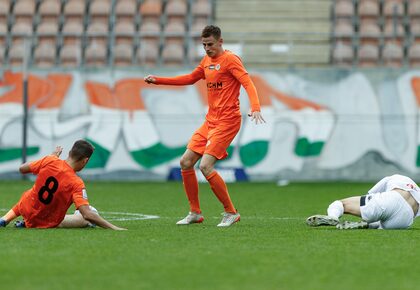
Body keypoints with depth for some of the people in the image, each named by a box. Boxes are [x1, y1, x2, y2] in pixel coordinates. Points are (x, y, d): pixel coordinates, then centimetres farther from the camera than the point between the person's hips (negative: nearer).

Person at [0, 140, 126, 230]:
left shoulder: (49, 161, -18)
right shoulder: (77, 184, -28)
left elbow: (22, 169, 0)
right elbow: (87, 214, -34)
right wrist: (114, 228, -30)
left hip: (26, 209, 6)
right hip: (48, 223, -6)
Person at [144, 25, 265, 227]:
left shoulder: (230, 59, -10)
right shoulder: (206, 61, 15)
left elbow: (248, 83, -22)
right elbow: (190, 79, 31)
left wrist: (255, 108, -39)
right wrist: (158, 80, 28)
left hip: (227, 121, -9)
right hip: (210, 121, 9)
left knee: (205, 166, -19)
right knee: (186, 162, 5)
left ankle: (231, 212, -7)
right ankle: (195, 213, 16)